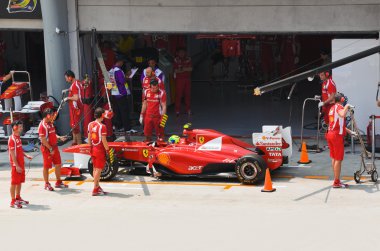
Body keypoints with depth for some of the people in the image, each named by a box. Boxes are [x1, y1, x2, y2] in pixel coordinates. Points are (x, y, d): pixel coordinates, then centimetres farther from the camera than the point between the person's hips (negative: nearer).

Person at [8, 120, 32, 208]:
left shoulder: (18, 137, 11)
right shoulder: (12, 139, -18)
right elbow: (12, 154, -20)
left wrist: (26, 155, 11)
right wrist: (17, 166, -22)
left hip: (21, 163, 9)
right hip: (16, 164, -9)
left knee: (20, 181, 16)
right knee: (14, 182, -4)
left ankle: (18, 198, 28)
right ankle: (13, 202, 1)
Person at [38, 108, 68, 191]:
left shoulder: (50, 123, 11)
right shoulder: (42, 125, -18)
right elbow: (43, 139, -22)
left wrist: (59, 137, 5)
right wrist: (50, 149, -21)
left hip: (54, 147, 9)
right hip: (47, 148, -9)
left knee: (58, 164, 13)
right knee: (46, 166, 2)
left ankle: (58, 182, 25)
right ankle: (47, 184, 11)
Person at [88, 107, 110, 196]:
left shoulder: (90, 124, 3)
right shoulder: (102, 126, -18)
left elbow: (89, 138, 10)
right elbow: (103, 140, -19)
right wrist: (108, 150, -10)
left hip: (93, 149, 8)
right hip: (100, 150, -7)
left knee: (95, 168, 17)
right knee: (98, 169, -2)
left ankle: (97, 187, 27)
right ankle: (95, 190, 0)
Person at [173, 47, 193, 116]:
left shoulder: (188, 59, 6)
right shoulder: (176, 60, -2)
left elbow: (190, 68, -1)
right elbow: (175, 70, -8)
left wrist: (182, 69, -15)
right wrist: (186, 69, -16)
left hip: (187, 78, 3)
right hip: (179, 79, -3)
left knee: (188, 94, 4)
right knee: (178, 94, -6)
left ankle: (188, 109, 13)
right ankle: (177, 110, -2)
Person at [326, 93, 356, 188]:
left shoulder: (332, 108, 17)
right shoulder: (339, 107, -11)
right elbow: (342, 115, -38)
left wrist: (350, 132, 27)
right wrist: (347, 107, -21)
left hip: (330, 134, 9)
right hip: (337, 136, -9)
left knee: (334, 158, 15)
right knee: (338, 159, -3)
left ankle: (337, 180, 23)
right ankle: (336, 182, -1)